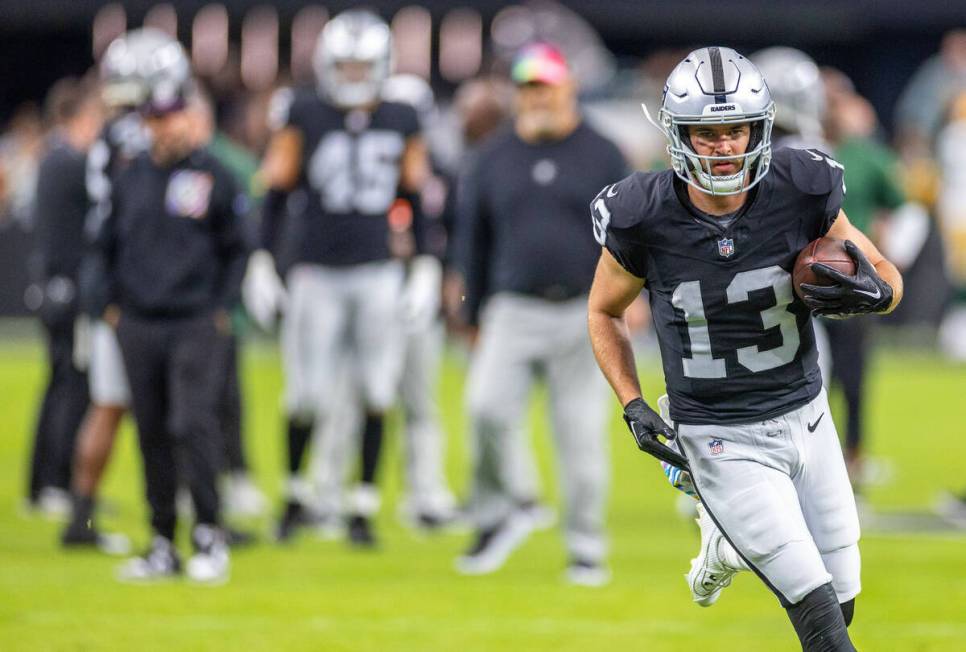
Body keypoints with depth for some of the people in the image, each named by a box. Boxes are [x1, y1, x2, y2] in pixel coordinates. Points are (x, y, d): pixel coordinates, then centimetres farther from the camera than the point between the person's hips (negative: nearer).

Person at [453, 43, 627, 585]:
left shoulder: (601, 155, 4)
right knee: (488, 407, -19)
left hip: (583, 313, -1)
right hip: (514, 311, 1)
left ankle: (586, 547, 10)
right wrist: (476, 314, 12)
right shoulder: (495, 158, 10)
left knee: (582, 431, -1)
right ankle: (510, 508, 3)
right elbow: (473, 238, 15)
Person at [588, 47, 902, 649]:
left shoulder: (803, 194, -13)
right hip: (723, 440, -4)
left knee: (842, 602, 15)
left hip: (806, 418, 4)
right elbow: (605, 312, 3)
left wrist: (873, 293, -24)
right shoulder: (644, 221, -16)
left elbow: (888, 278, 0)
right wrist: (633, 407, -8)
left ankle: (726, 542, 42)